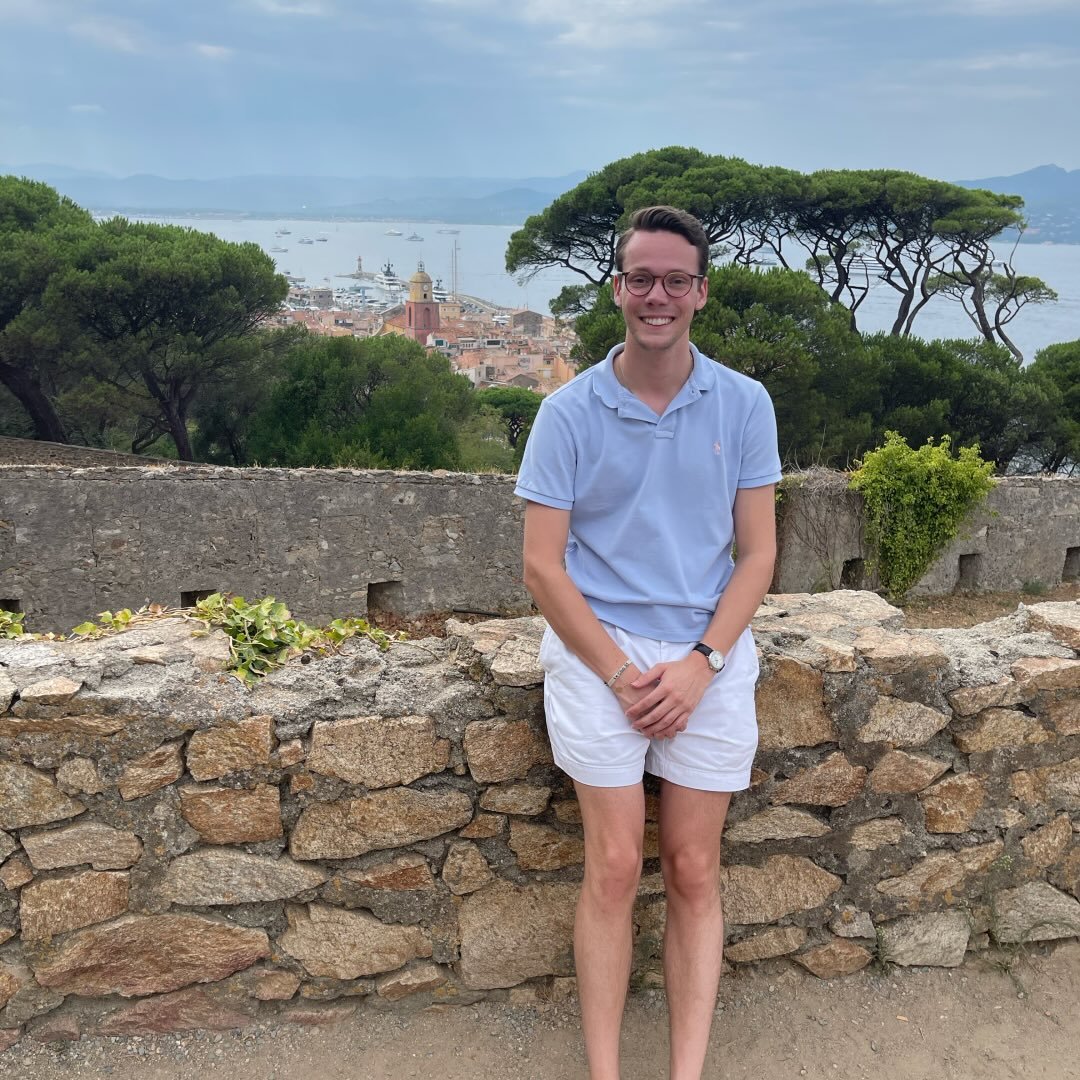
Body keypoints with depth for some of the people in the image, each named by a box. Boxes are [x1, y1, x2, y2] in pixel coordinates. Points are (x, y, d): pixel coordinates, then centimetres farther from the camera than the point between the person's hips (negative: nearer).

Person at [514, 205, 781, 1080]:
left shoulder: (744, 404, 2)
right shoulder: (570, 411, -3)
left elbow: (757, 553, 3)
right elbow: (543, 564, -4)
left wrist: (701, 664, -9)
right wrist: (619, 671, -11)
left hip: (709, 657, 2)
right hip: (598, 648, -1)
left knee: (694, 872, 5)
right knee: (616, 867, -3)